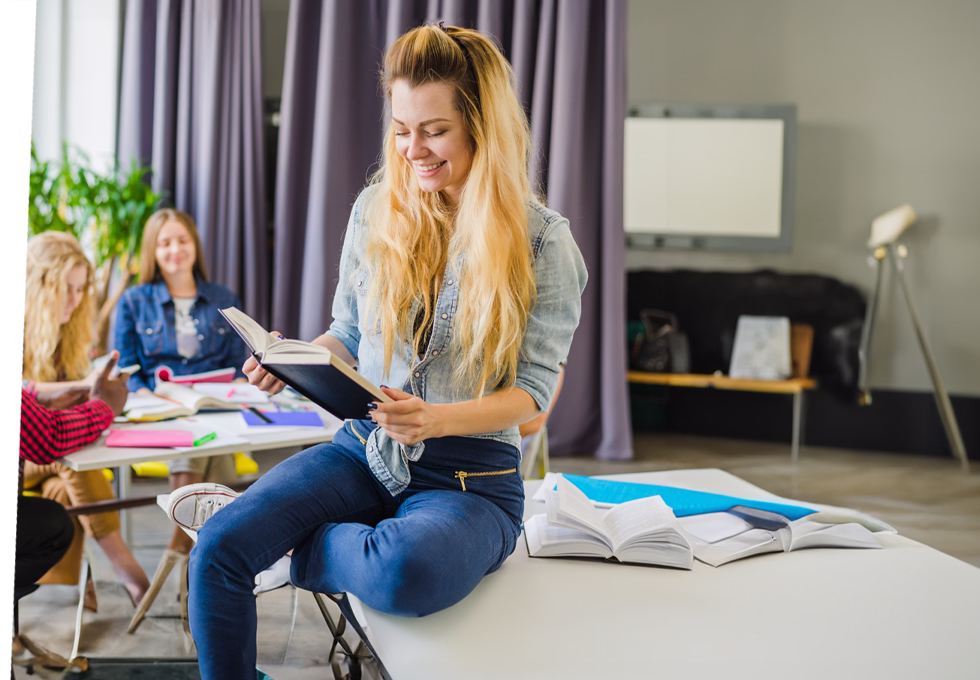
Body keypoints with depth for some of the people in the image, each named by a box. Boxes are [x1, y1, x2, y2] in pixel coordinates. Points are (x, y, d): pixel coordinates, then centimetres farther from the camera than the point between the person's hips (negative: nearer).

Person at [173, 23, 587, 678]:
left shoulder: (543, 241, -6)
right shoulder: (376, 210, 6)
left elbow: (532, 390, -7)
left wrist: (438, 419, -26)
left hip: (471, 472, -3)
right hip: (364, 451, 3)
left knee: (407, 573, -37)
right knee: (218, 548, -22)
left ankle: (293, 543, -7)